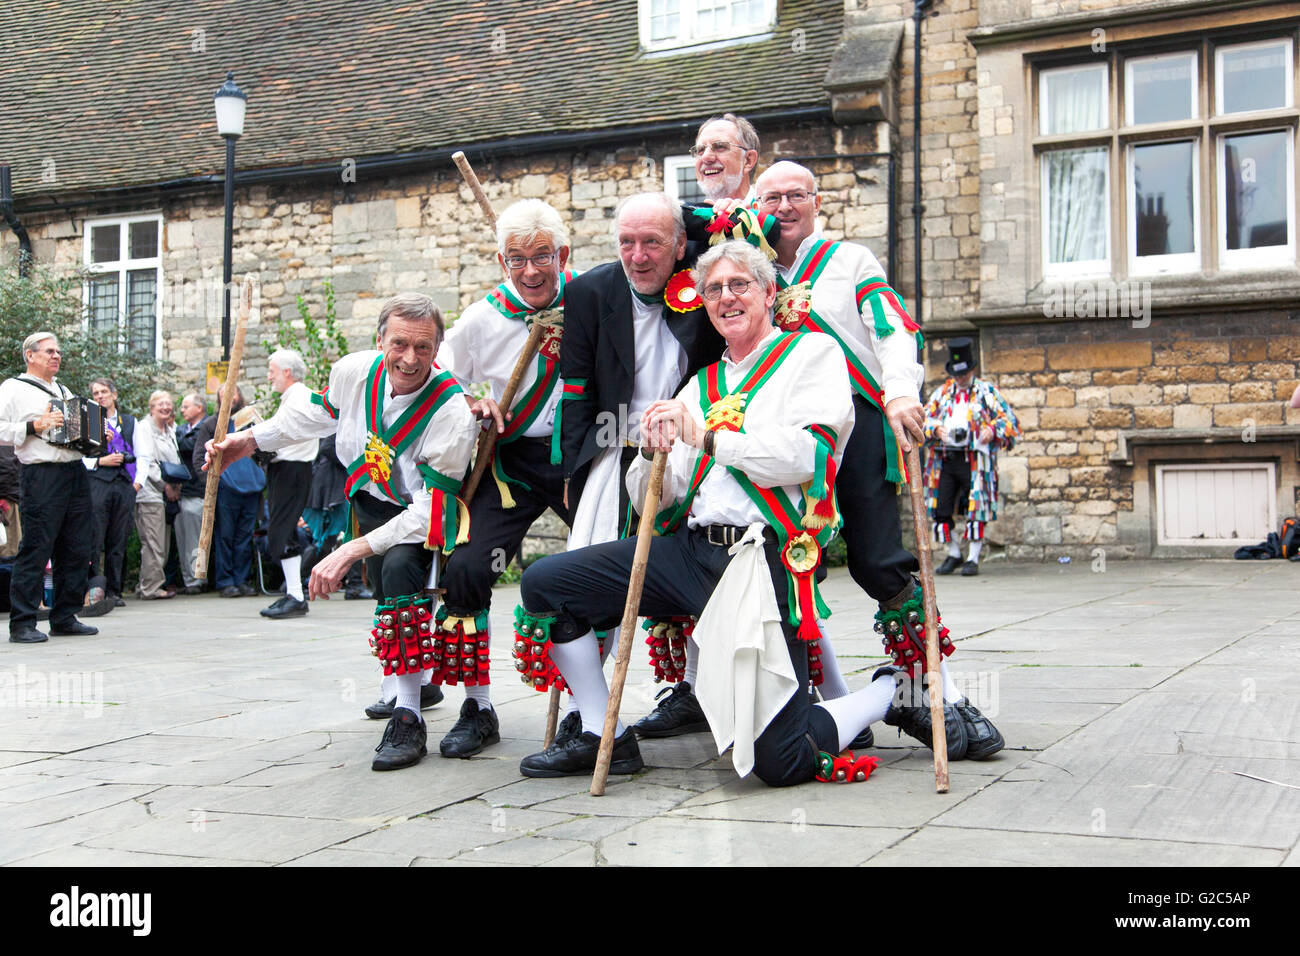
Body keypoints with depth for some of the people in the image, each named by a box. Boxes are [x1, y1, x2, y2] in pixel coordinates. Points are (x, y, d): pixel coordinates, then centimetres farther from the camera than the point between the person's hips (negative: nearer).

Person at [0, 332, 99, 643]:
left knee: (76, 550, 7)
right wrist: (34, 426, -16)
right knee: (36, 549, -9)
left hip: (76, 473, 7)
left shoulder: (63, 390, 25)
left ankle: (65, 617, 16)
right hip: (42, 475, -7)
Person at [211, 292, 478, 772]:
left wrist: (352, 551, -36)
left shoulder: (452, 411, -32)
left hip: (421, 515, -6)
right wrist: (253, 438, 10)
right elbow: (320, 412, 11)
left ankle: (408, 717, -29)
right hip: (370, 498, 6)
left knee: (400, 565, -33)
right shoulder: (356, 372, -16)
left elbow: (430, 511, -32)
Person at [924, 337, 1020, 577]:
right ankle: (953, 554, 20)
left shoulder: (987, 391, 7)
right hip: (945, 460, 3)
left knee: (976, 508, -5)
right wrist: (936, 429, -6)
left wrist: (993, 430, -15)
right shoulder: (941, 393, 16)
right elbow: (925, 419, 15)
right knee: (941, 508, 2)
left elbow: (1010, 420, 4)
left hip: (974, 459, -3)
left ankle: (973, 559, 5)